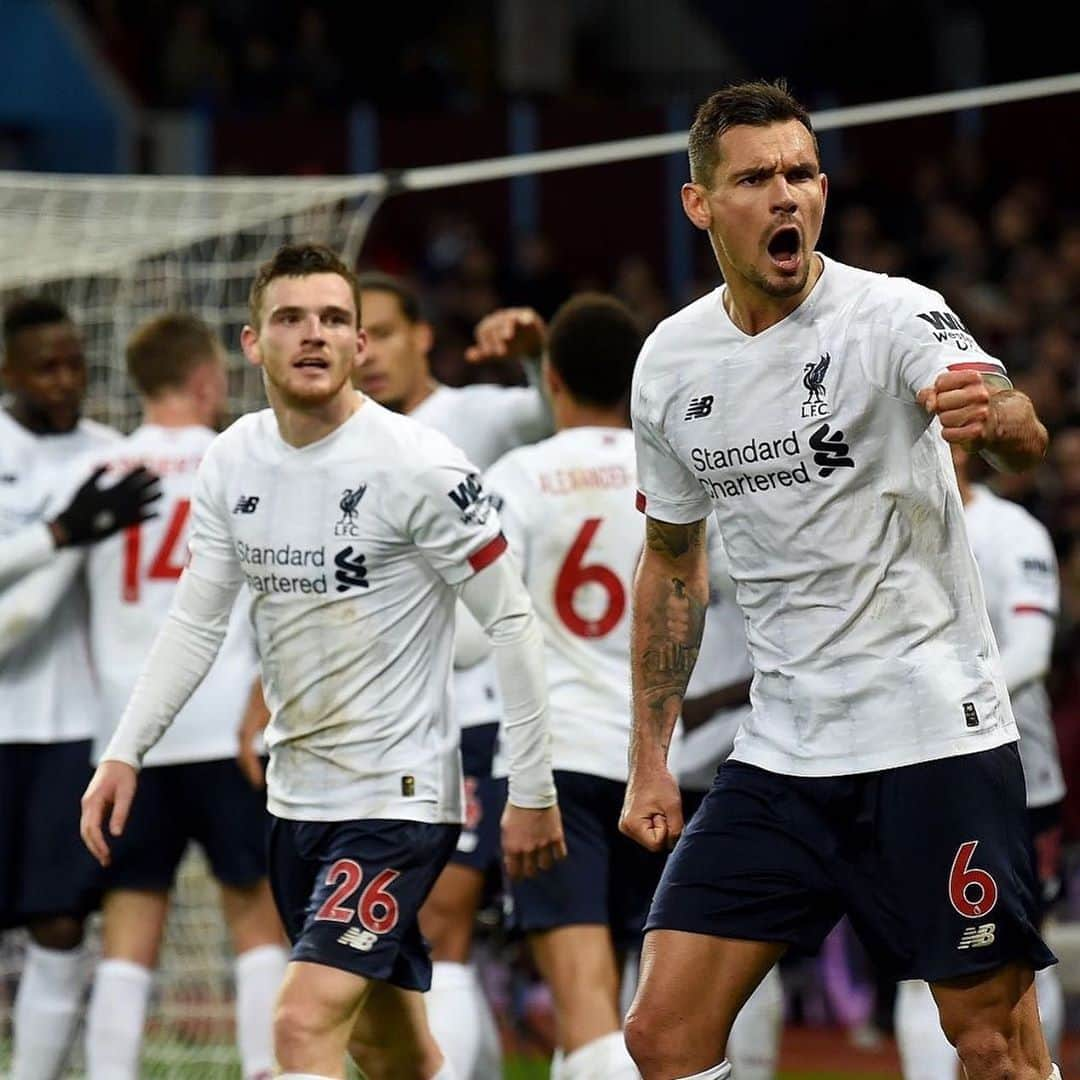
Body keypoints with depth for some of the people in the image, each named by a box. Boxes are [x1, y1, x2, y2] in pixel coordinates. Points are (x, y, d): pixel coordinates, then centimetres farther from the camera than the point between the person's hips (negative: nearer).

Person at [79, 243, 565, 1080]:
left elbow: (512, 620, -11)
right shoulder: (232, 462, 3)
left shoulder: (420, 467, -15)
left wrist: (532, 789, -11)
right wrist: (125, 753, -3)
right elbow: (196, 623, 8)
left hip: (400, 797, -7)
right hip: (298, 793, 7)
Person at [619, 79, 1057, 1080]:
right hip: (779, 753, 5)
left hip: (937, 735, -5)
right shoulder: (669, 363, 5)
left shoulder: (891, 314, -12)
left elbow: (1023, 435, -31)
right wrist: (649, 758, 15)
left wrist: (992, 415, -56)